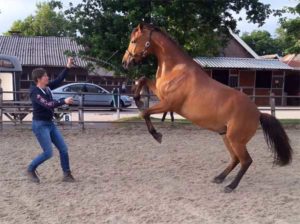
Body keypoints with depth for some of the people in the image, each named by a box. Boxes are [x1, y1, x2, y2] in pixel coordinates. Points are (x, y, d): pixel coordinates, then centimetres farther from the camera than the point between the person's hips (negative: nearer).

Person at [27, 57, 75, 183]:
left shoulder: (47, 88, 5)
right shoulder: (35, 93, -18)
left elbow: (59, 80, 9)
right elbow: (48, 104, -31)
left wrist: (68, 67, 0)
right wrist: (64, 101, -39)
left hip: (50, 123, 8)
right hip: (40, 125, -8)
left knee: (63, 149, 3)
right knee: (48, 153, -8)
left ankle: (67, 174, 12)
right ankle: (31, 170, 15)